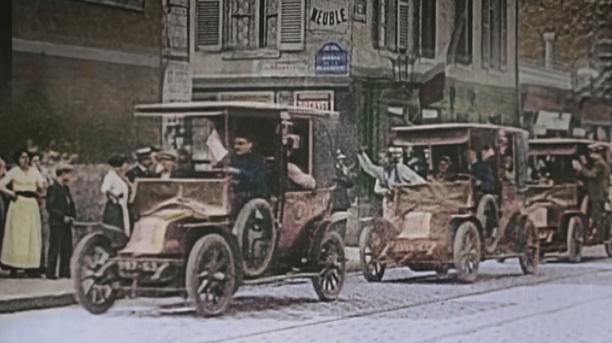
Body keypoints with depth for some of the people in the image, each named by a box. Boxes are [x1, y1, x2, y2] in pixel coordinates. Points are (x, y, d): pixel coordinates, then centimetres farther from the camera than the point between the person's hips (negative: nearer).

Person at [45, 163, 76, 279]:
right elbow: (50, 207, -15)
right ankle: (51, 273, -1)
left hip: (66, 223, 8)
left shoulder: (66, 188, 16)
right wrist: (62, 217, -17)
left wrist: (72, 216, 5)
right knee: (55, 248, -5)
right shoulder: (53, 188, -10)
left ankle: (65, 272, 14)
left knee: (67, 248, 8)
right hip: (57, 223, -8)